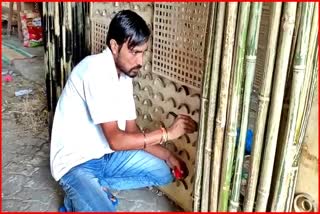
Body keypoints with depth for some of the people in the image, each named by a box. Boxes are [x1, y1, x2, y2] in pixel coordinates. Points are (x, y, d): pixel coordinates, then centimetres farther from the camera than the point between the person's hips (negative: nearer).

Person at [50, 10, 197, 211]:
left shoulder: (125, 76, 2)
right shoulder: (95, 71, -26)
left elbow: (131, 131, 6)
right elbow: (116, 140, -28)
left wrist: (168, 155, -5)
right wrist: (167, 133, -25)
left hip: (105, 155, 8)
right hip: (75, 163, -8)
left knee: (163, 173, 4)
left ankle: (92, 188, 6)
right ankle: (77, 199, 4)